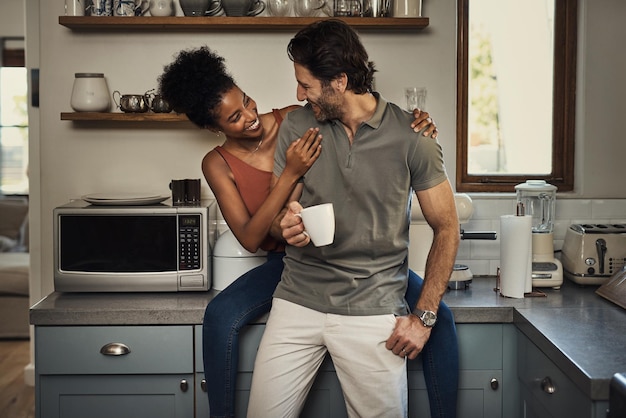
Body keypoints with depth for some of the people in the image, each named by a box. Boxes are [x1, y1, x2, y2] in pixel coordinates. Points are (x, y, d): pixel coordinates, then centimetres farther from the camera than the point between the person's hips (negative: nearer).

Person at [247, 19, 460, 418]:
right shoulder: (296, 125, 3)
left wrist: (423, 317, -5)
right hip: (298, 300, 3)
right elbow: (277, 212, 10)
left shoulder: (410, 136, -6)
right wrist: (289, 226, -16)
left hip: (374, 310, -2)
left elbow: (447, 228, 1)